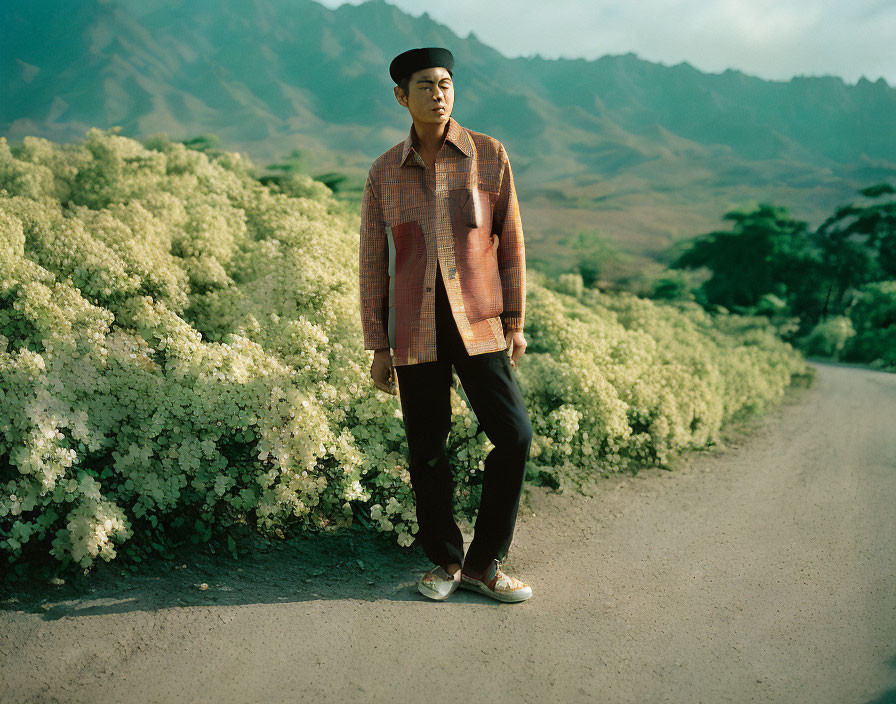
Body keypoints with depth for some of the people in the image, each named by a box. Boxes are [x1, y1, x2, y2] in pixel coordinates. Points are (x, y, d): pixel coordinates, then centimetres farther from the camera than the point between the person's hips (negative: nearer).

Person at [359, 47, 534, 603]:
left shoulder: (489, 155, 4)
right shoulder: (384, 172, 6)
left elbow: (511, 241, 6)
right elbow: (373, 262, 8)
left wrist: (516, 321, 1)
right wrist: (377, 346, 5)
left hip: (478, 323, 0)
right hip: (415, 329, 1)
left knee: (515, 434, -8)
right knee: (426, 451, 5)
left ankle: (485, 563, 10)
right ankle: (446, 562, 24)